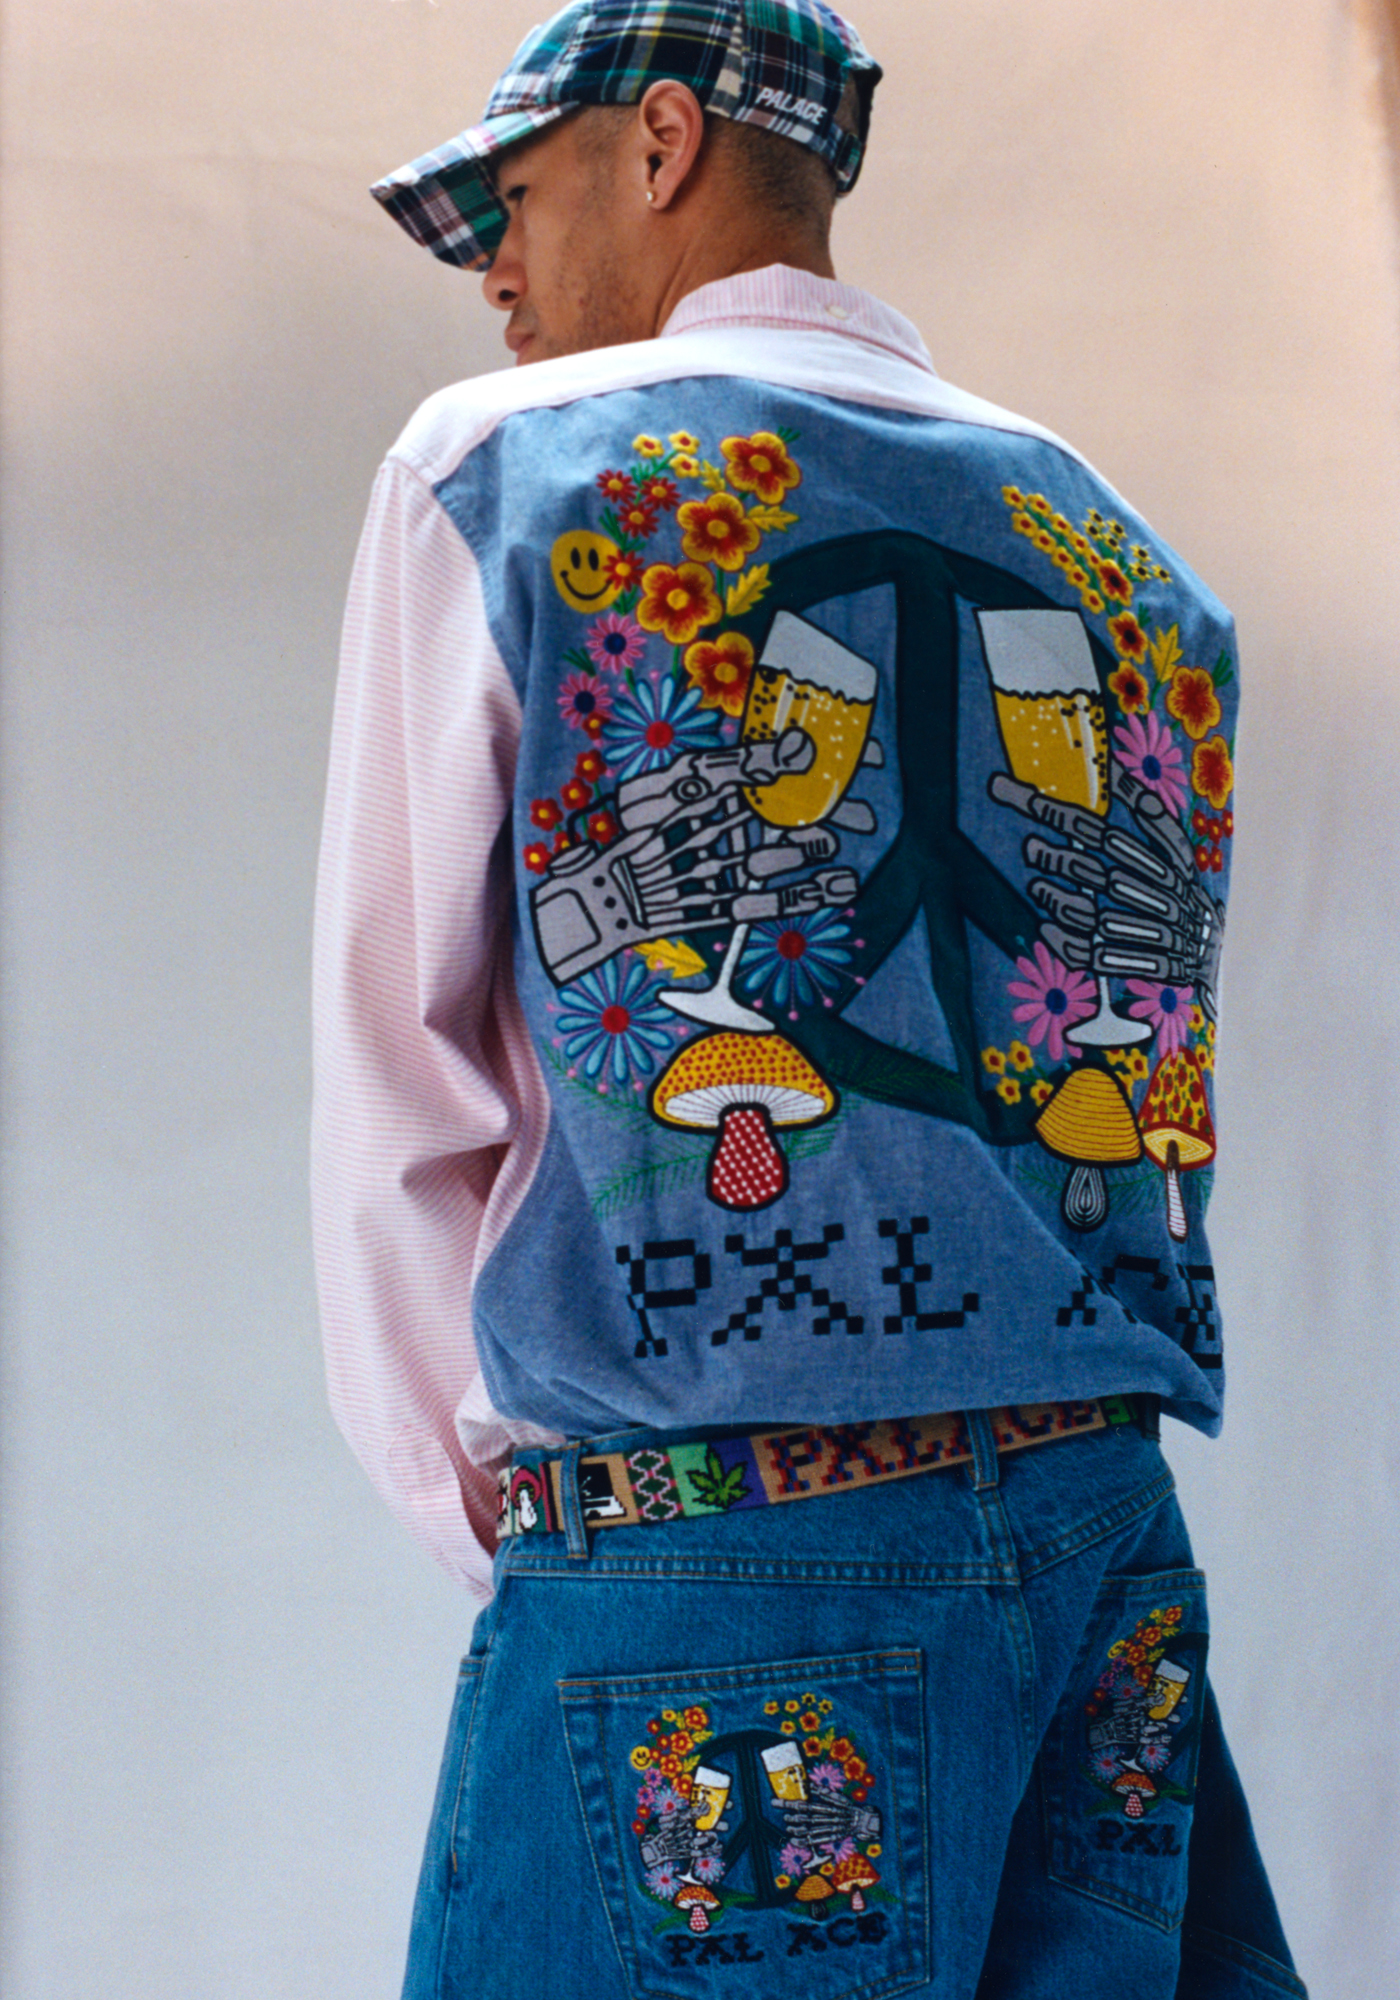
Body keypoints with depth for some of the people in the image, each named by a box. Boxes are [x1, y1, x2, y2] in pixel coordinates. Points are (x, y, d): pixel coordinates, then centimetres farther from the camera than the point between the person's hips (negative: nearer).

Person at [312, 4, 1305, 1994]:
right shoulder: (1119, 554, 15)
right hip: (1110, 1530, 6)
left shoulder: (500, 470, 1)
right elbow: (1153, 1098, 15)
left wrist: (477, 1504, 8)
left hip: (715, 1575, -5)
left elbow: (398, 1087, 0)